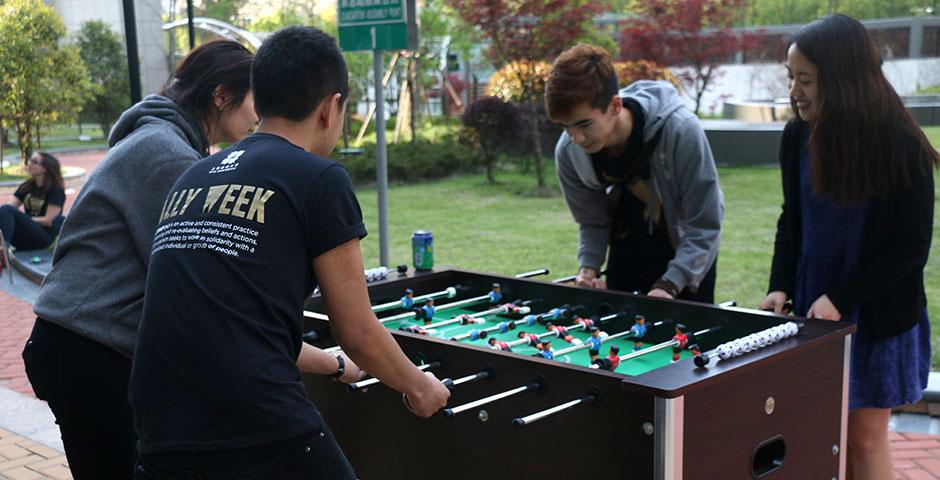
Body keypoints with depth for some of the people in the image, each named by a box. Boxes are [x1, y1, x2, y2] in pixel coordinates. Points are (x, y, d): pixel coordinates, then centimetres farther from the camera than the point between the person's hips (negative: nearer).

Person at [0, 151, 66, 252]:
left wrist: (22, 220, -14)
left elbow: (49, 221, -9)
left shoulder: (56, 191, -1)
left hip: (44, 237, -6)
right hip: (24, 239, 6)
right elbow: (11, 206, 7)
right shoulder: (27, 186, 18)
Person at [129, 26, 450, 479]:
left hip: (162, 431, 6)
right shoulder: (320, 178, -3)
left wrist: (336, 364, 38)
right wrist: (417, 386, 21)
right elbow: (357, 332, 1)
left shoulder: (191, 180, 16)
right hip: (262, 431, -6)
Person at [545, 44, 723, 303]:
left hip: (687, 255, -3)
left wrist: (669, 285, -33)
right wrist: (588, 267, -19)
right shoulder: (568, 151, -17)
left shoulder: (681, 131, -30)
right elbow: (592, 221, -1)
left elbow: (704, 225, -24)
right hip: (626, 257, 3)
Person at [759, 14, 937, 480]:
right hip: (813, 306, 4)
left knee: (864, 436, 4)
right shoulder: (798, 137, -4)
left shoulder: (902, 149, -18)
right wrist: (780, 285, -4)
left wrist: (841, 298, -19)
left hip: (878, 315, -4)